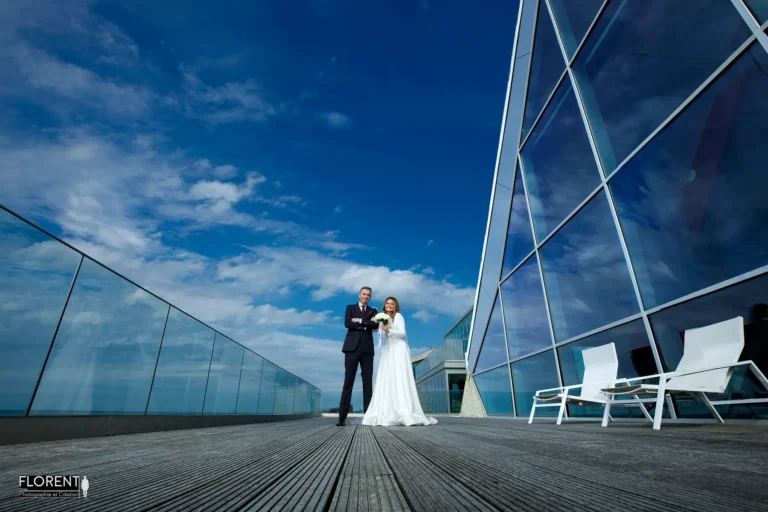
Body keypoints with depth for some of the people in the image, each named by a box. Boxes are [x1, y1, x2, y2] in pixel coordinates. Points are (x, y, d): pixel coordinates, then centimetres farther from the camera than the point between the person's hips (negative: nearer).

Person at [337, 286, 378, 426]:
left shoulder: (373, 311, 16)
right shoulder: (350, 307, 13)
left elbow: (375, 325, -4)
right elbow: (347, 323, -4)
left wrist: (359, 321, -7)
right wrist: (365, 326, -6)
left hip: (367, 349, 2)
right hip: (352, 347, -2)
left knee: (368, 382, 2)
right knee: (348, 382, -3)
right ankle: (342, 417, -2)